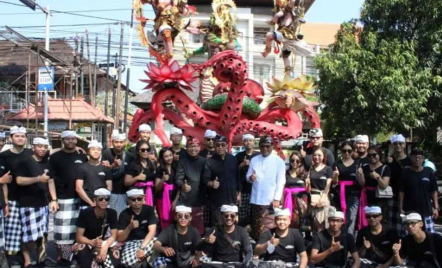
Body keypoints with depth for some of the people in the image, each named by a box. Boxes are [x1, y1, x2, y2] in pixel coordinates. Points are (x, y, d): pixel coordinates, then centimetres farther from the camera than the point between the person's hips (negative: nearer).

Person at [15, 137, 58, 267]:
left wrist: (54, 200, 9)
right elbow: (19, 180, -17)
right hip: (28, 204, -6)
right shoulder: (24, 162, -7)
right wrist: (38, 178, -26)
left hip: (43, 203, 6)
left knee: (43, 233, 9)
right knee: (29, 234, -8)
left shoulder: (47, 163, 12)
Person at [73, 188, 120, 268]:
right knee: (82, 251, -40)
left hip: (102, 242, 3)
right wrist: (92, 242, -39)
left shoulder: (112, 213, -9)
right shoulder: (85, 213, -18)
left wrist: (105, 247, -29)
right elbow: (78, 236, -18)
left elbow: (113, 235, -9)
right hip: (86, 242, -3)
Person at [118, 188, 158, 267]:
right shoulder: (124, 214, -6)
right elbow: (119, 239, -10)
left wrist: (142, 248, -32)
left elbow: (152, 231, -17)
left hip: (147, 240, 0)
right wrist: (129, 227, -30)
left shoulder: (149, 209, -6)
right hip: (131, 243, 0)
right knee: (128, 261, -33)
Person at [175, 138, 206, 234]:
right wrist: (183, 185, -29)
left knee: (199, 228, 7)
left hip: (200, 200, 3)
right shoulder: (183, 161, 2)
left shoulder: (203, 161, 9)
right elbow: (178, 178, -9)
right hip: (186, 200, -2)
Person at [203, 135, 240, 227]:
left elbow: (238, 176, 10)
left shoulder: (233, 159, 4)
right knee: (218, 225, 0)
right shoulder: (210, 161, -5)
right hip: (217, 199, -3)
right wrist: (211, 183, -31)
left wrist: (238, 192, 11)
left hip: (231, 198, 3)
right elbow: (205, 179, -10)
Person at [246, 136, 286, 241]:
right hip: (256, 200, 4)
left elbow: (281, 181, -4)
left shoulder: (278, 161, 0)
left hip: (271, 201, -4)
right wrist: (250, 177, -12)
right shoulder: (254, 160, 12)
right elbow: (248, 176, 13)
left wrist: (277, 199, -12)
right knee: (256, 228, 8)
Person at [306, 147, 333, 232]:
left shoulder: (328, 169, 4)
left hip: (323, 198, -2)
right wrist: (307, 183, -10)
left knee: (322, 223, -3)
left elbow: (327, 187, -2)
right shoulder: (310, 169, 12)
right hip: (312, 198, 2)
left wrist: (322, 199, -11)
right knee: (312, 223, 1)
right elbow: (308, 188, 11)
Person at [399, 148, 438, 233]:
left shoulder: (428, 172, 1)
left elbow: (434, 191, 5)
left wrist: (436, 207, 0)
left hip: (426, 211, 1)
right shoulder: (406, 173, -1)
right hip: (410, 211, -1)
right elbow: (401, 192, 1)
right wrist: (401, 208, -3)